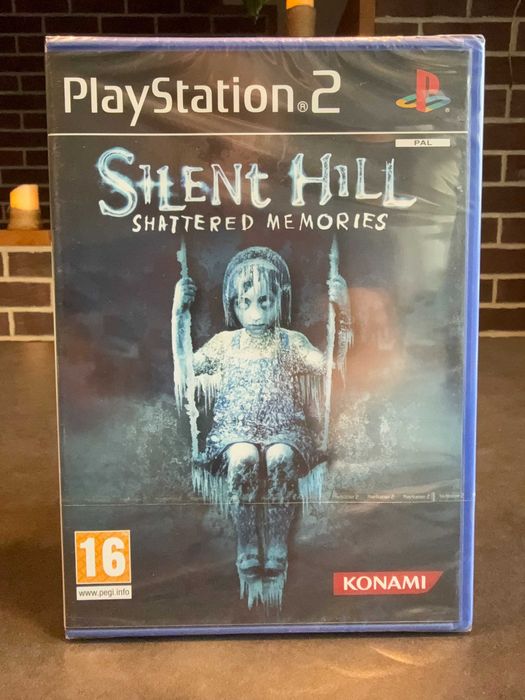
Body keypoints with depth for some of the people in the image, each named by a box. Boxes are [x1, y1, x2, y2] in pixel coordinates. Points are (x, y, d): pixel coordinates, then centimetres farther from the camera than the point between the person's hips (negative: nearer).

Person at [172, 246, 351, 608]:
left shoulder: (292, 341, 14)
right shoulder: (225, 342, 15)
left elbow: (330, 366, 4)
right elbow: (186, 369, 6)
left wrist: (342, 314, -2)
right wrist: (179, 314, 2)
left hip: (284, 426, 0)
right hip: (235, 428, 0)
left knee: (280, 460, -37)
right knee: (244, 460, -37)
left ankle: (276, 561, -26)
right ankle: (249, 560, -25)